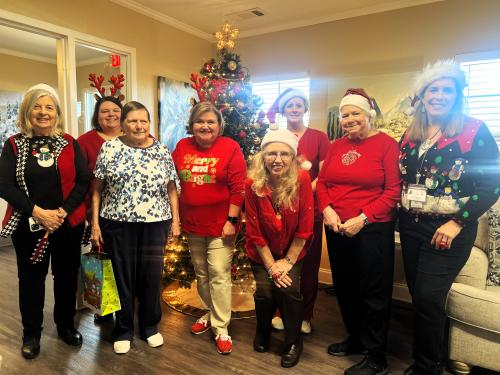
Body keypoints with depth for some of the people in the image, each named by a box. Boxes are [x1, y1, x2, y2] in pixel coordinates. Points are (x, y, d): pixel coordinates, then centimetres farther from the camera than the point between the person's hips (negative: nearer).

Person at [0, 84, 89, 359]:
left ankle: (66, 325, 33)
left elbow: (83, 181, -3)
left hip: (69, 223, 1)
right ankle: (31, 333, 31)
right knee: (31, 278, 11)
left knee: (67, 275, 12)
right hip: (28, 225, -1)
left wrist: (63, 211, -14)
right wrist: (38, 212, -16)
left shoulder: (69, 143, 1)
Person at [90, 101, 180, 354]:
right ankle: (123, 330, 29)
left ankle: (150, 327, 30)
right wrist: (95, 223, -3)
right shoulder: (109, 148, 0)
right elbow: (97, 189, 1)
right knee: (123, 276, 9)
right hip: (117, 223, -1)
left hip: (155, 223, 1)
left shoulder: (162, 151, 5)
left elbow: (171, 189, 7)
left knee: (152, 276, 9)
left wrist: (175, 220, 4)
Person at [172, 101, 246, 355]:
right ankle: (210, 313, 37)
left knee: (219, 275, 0)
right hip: (192, 224, 5)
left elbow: (238, 188, -12)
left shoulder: (230, 148, -9)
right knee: (201, 273, 17)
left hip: (220, 224, -4)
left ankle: (220, 328, 15)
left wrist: (232, 220, -14)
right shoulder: (182, 147, 4)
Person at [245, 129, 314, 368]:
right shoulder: (252, 184, -21)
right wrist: (271, 265, -11)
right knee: (265, 291, -11)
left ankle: (293, 342, 13)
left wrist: (288, 261, -12)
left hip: (293, 251, 0)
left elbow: (305, 227, -16)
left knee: (289, 289, -16)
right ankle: (263, 332, 23)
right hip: (262, 252, 1)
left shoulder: (302, 180, -22)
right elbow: (254, 231, -14)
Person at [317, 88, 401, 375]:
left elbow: (393, 190, -13)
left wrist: (362, 218, -18)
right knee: (345, 288, 17)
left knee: (373, 293, 6)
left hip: (373, 229, -6)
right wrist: (327, 209, -8)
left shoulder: (386, 144, -7)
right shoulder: (337, 146, 10)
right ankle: (356, 338, 39)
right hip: (337, 229, 6)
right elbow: (322, 182, 10)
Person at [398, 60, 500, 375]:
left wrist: (457, 223, -15)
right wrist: (401, 213, 3)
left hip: (448, 230, -5)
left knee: (428, 298, -8)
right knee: (420, 297, 11)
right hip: (411, 227, 5)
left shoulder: (474, 131, -6)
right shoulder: (411, 135, 8)